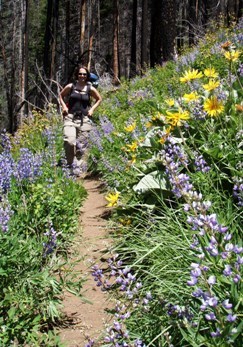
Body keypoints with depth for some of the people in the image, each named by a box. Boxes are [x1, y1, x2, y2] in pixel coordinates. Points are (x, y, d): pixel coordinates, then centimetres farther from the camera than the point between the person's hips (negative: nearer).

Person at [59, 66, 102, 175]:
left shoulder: (90, 89, 4)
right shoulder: (70, 87, 3)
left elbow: (99, 99, 21)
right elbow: (61, 96, 20)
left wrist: (92, 109, 8)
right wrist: (64, 106, 5)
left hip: (84, 119, 1)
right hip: (70, 117, -1)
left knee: (81, 144, 2)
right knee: (69, 141, -19)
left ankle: (78, 166, 16)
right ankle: (71, 164, -1)